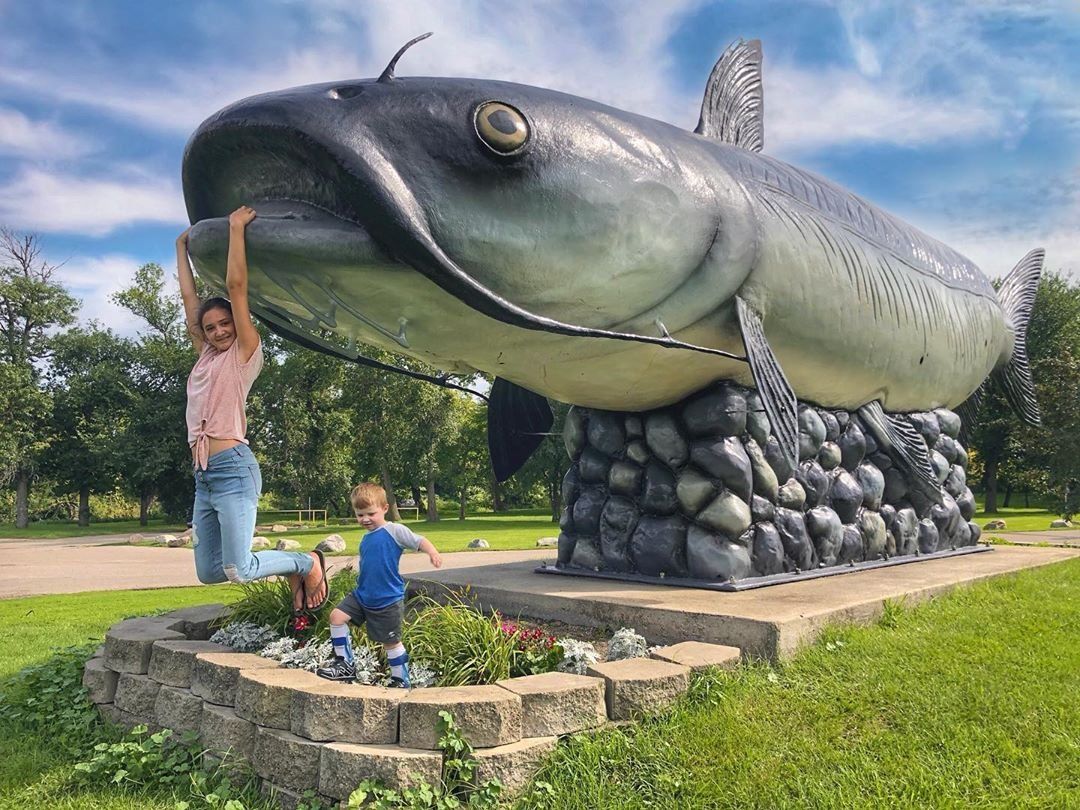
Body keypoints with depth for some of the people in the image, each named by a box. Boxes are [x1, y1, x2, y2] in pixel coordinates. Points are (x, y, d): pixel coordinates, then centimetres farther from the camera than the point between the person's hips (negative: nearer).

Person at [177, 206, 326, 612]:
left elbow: (236, 286, -7)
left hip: (234, 469, -8)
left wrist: (236, 227, -5)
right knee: (208, 572, 7)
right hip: (203, 476, 8)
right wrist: (182, 247, 28)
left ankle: (308, 563, 12)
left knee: (237, 571, -14)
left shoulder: (245, 354, 1)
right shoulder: (206, 357, 18)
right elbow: (189, 297, 22)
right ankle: (291, 568, 25)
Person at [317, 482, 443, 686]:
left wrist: (432, 552, -41)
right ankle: (345, 664, 10)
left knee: (391, 642, 4)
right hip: (362, 595, 7)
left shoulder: (394, 531, -13)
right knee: (337, 616, -3)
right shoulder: (365, 539, 9)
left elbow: (419, 541, -23)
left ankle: (401, 681, 22)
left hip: (387, 601, -7)